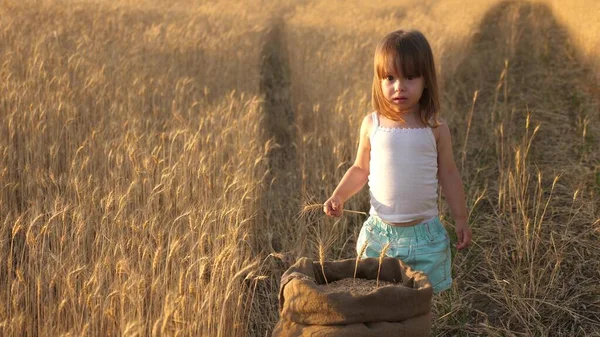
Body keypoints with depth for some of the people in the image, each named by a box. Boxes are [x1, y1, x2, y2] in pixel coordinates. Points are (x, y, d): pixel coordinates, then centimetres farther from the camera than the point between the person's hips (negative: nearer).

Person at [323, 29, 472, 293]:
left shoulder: (435, 129, -3)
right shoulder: (372, 125, -1)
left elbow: (448, 174, 6)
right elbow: (360, 169, 10)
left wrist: (461, 218, 8)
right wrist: (338, 196, -4)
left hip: (424, 234, -1)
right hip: (379, 232, 1)